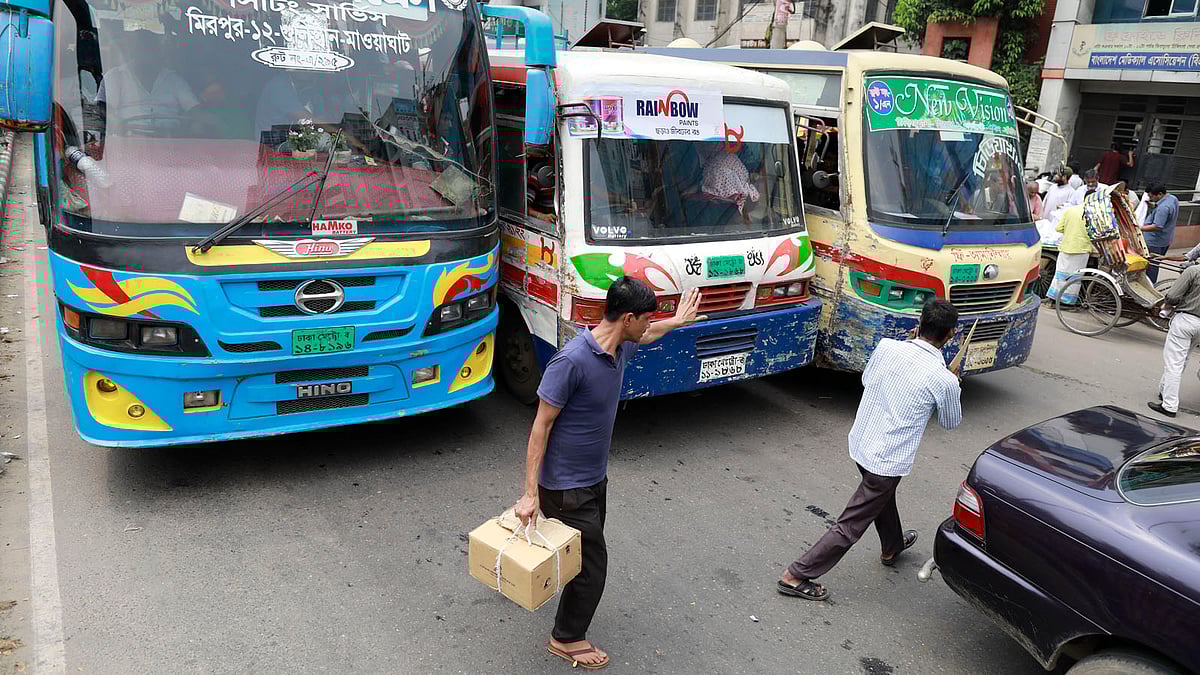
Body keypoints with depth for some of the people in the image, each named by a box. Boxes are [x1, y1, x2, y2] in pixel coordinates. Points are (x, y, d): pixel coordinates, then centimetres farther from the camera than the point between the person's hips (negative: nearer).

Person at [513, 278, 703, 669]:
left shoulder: (620, 348, -3)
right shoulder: (572, 360, -29)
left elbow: (646, 336, 25)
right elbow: (541, 426, -23)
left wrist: (678, 321, 39)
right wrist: (530, 492, -23)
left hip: (595, 477, 8)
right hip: (566, 486, -8)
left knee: (586, 549, 24)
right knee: (592, 564, 4)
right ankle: (566, 639, 26)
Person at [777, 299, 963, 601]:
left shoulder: (887, 346, -9)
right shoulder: (943, 380, -19)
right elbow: (951, 422, 2)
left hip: (859, 443, 7)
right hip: (888, 461, -6)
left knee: (884, 496, 33)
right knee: (851, 525, 5)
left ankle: (893, 546, 59)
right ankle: (796, 576, 8)